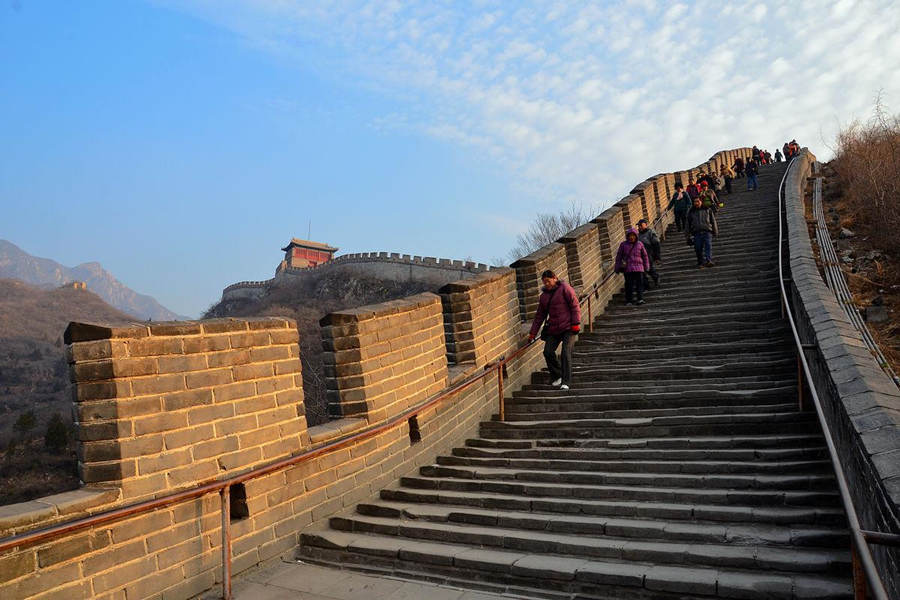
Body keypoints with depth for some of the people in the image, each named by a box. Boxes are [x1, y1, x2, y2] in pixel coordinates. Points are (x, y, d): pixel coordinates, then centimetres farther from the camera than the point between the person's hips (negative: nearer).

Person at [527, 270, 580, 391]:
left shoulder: (565, 288, -2)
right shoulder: (544, 295, 14)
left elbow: (575, 306, -5)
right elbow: (540, 315, 18)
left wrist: (576, 323, -14)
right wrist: (532, 333, 16)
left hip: (568, 327, -6)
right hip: (553, 329, 6)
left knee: (566, 353, -13)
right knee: (548, 352, -5)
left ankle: (566, 382, -9)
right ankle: (557, 376, 15)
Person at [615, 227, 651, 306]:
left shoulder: (640, 244, 7)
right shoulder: (623, 245, 4)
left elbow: (645, 256, 15)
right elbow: (618, 257, 9)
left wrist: (646, 267, 14)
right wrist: (617, 268, 8)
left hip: (638, 267, 1)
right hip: (627, 268, -1)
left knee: (639, 283, -6)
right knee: (629, 284, -1)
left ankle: (640, 299, -8)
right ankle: (628, 301, 4)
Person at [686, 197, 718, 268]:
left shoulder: (707, 209, 11)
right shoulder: (691, 212, 12)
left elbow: (713, 221, 16)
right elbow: (688, 224, 16)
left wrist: (715, 232, 15)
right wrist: (688, 236, 13)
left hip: (707, 232, -1)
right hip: (696, 233, 1)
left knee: (708, 246, -17)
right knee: (698, 248, -2)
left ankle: (708, 261, -29)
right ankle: (701, 262, 12)